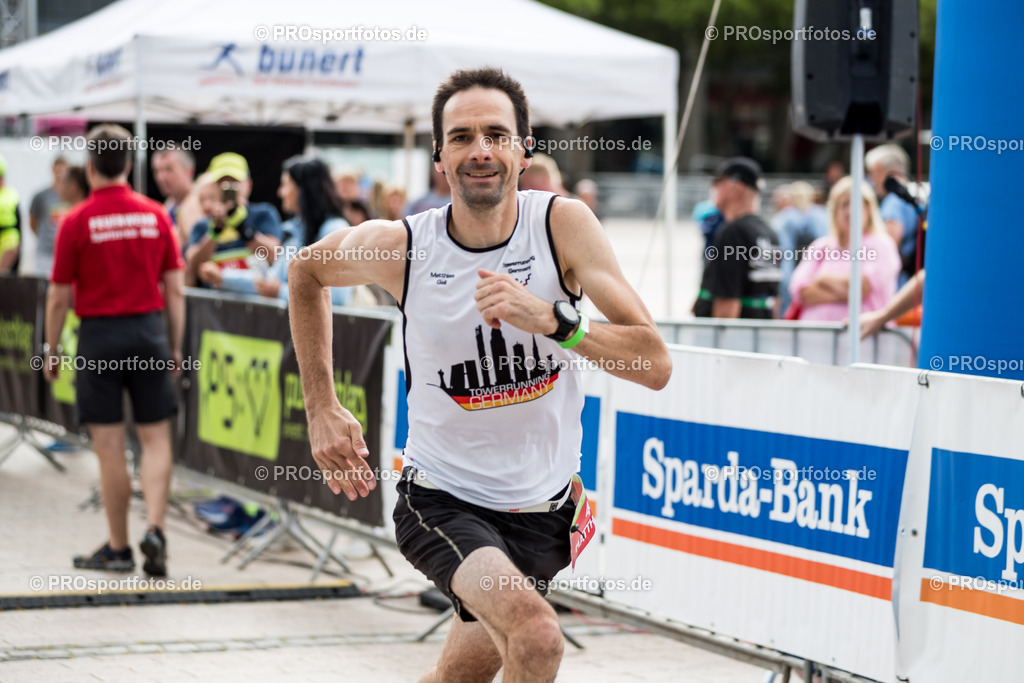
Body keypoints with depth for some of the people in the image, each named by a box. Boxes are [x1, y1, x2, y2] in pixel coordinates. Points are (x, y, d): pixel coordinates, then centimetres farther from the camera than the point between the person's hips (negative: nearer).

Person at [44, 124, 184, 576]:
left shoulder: (77, 221, -7)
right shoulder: (156, 216, 1)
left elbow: (59, 297, -4)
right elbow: (175, 289, 3)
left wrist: (51, 352, 8)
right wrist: (175, 348, 12)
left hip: (99, 336, -2)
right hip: (149, 330, 2)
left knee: (109, 448, 3)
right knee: (156, 439, 8)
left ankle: (118, 548, 10)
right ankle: (154, 529, -9)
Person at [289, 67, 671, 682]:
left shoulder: (564, 224, -13)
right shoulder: (400, 246, -12)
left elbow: (655, 365, -19)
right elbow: (307, 270, 11)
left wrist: (552, 319, -34)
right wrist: (322, 409, 6)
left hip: (541, 507, 3)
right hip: (442, 498, -2)